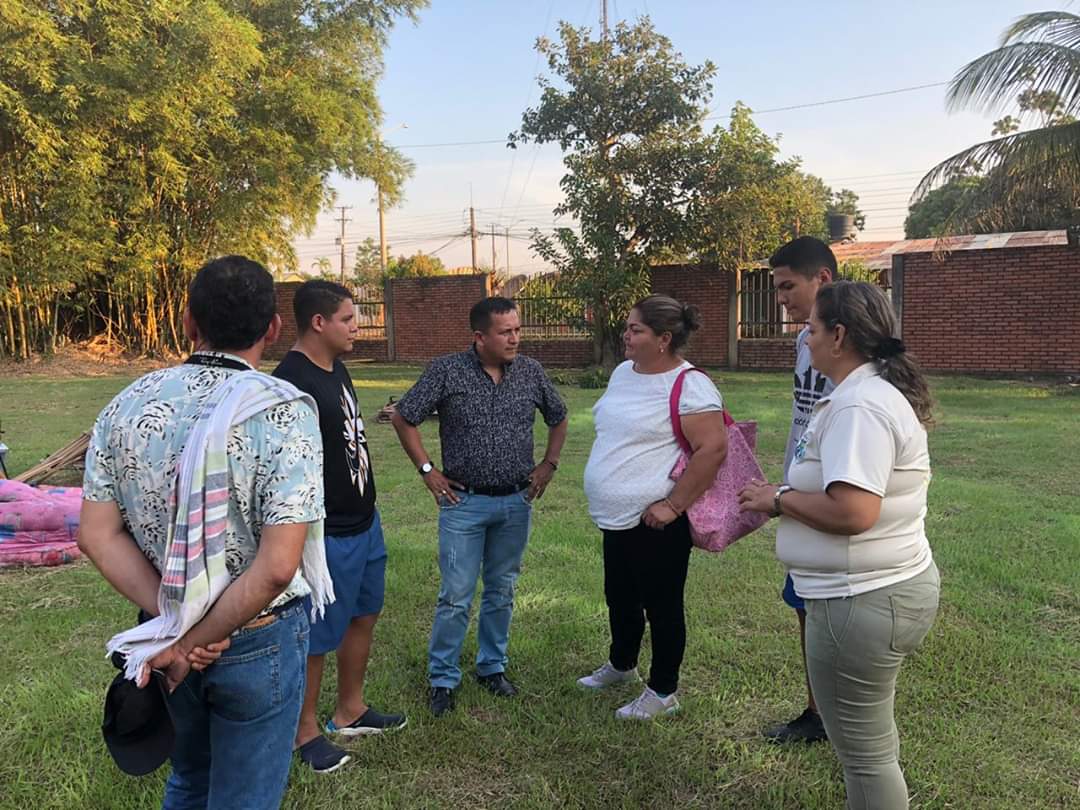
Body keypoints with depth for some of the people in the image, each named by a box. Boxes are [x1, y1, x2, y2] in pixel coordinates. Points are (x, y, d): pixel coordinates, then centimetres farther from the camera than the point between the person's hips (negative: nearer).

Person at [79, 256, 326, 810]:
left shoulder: (128, 404, -5)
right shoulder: (283, 411, -20)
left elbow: (96, 534, -4)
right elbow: (277, 566, -25)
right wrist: (195, 639, -14)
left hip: (165, 635, 5)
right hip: (258, 640, -4)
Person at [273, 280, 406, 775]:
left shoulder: (337, 369, 7)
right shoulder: (291, 382, -23)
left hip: (365, 523, 9)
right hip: (329, 535, -9)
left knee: (364, 617, 21)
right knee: (318, 637, 8)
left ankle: (350, 711, 40)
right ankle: (305, 729, 28)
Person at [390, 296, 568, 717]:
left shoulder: (531, 371, 0)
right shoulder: (446, 371, -10)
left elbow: (559, 419, 16)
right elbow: (403, 418, -3)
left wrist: (548, 465, 8)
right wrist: (427, 470, -5)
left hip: (516, 501, 3)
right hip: (464, 502, -3)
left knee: (501, 591, 15)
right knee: (455, 597, 1)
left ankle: (492, 666, 33)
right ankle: (442, 679, 18)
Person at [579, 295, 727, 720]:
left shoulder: (688, 386, -19)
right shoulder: (623, 372, 8)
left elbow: (714, 448, -25)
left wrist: (673, 505, -23)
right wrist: (605, 501, 18)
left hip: (655, 521, -9)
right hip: (616, 517, 9)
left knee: (661, 605, 8)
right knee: (619, 598, 24)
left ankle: (663, 693, 27)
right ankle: (621, 664, 48)